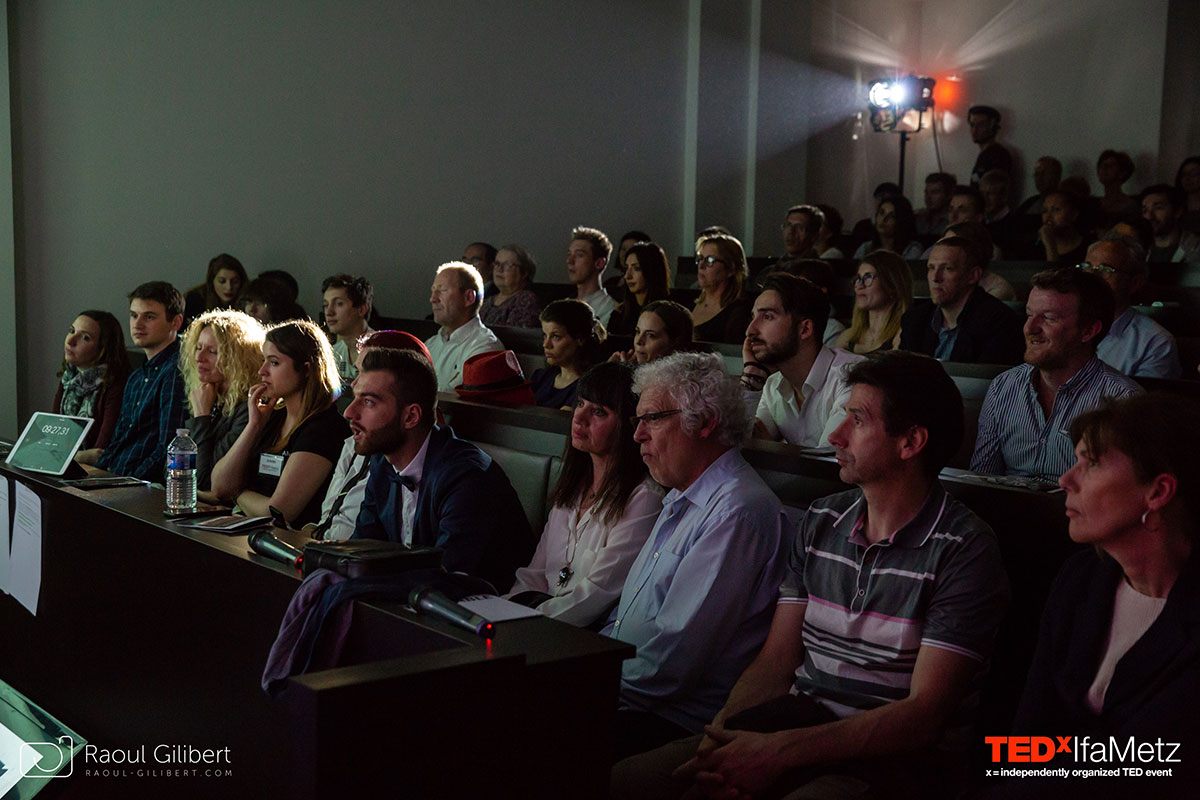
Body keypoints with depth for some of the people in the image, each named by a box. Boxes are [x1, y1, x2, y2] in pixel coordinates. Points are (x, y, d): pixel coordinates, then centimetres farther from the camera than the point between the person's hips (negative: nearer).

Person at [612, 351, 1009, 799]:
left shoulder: (964, 551, -9)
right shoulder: (820, 523, 11)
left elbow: (923, 716, -14)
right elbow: (775, 661, 8)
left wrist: (778, 751, -21)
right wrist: (722, 734, -12)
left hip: (896, 762, -6)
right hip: (799, 724, 6)